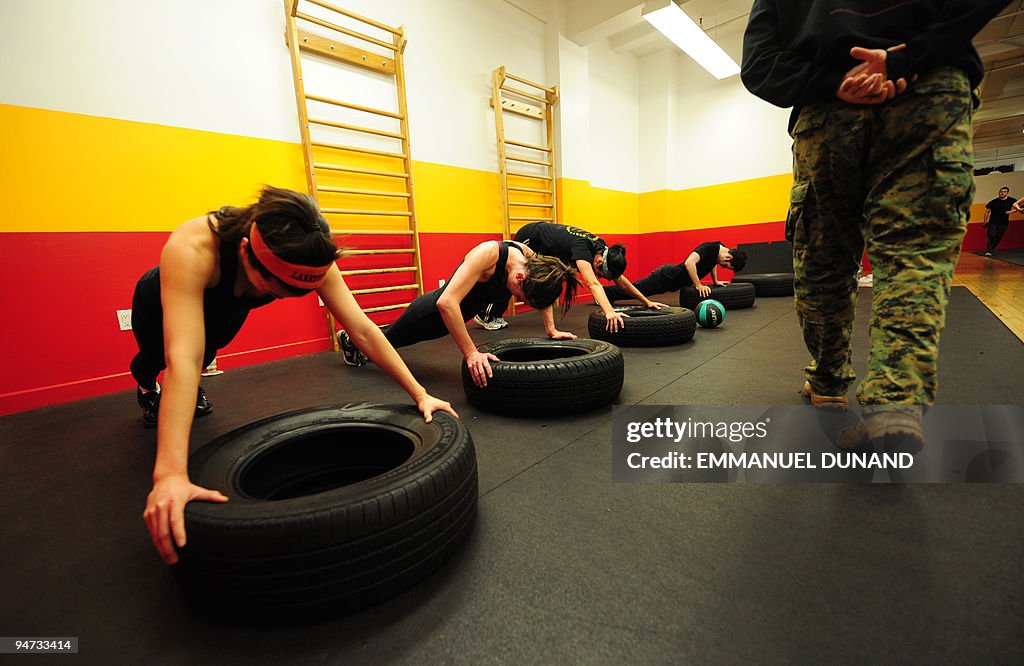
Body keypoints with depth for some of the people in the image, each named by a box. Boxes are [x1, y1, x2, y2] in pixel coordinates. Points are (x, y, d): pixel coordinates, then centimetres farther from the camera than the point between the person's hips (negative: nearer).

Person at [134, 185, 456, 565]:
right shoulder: (192, 249, -46)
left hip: (224, 306, 2)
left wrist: (420, 395, -42)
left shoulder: (308, 255, -37)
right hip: (163, 301, -2)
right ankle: (146, 385, 47)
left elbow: (363, 330, -38)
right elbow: (182, 358, -53)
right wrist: (170, 474, -59)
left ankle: (192, 391, 50)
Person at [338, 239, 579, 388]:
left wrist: (551, 330, -6)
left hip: (454, 314, 7)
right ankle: (348, 337, 56)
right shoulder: (488, 254, -41)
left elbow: (543, 294, 1)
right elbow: (446, 302, -47)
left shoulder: (530, 258, -20)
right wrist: (471, 353, -47)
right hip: (433, 312, -7)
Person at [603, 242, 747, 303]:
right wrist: (698, 285, -31)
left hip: (673, 275, 9)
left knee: (636, 289, 19)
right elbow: (689, 263, -38)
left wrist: (716, 281, 22)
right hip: (666, 277, -9)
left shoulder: (720, 249, 2)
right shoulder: (709, 247, -26)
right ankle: (605, 291, 18)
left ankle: (607, 293, 32)